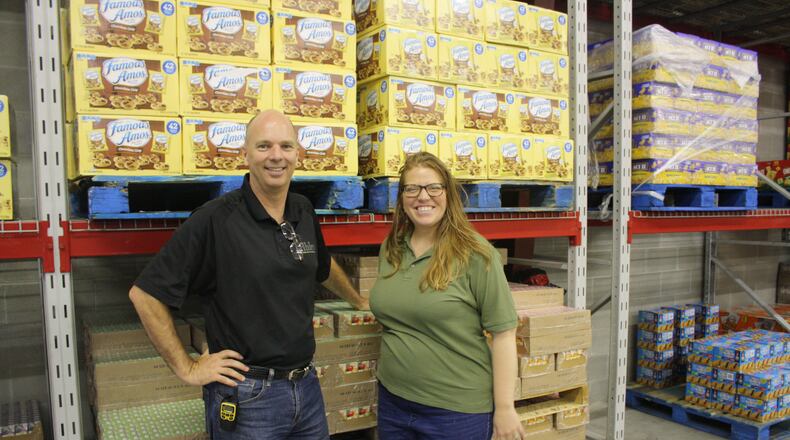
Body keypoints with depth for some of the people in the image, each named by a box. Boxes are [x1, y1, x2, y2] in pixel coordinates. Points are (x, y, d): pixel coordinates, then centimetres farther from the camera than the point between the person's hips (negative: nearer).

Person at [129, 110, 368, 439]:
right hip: (245, 396, -6)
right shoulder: (215, 219, -16)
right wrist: (187, 368, -11)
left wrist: (360, 302, 31)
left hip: (307, 386, 6)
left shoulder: (304, 212, 3)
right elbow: (145, 293, -14)